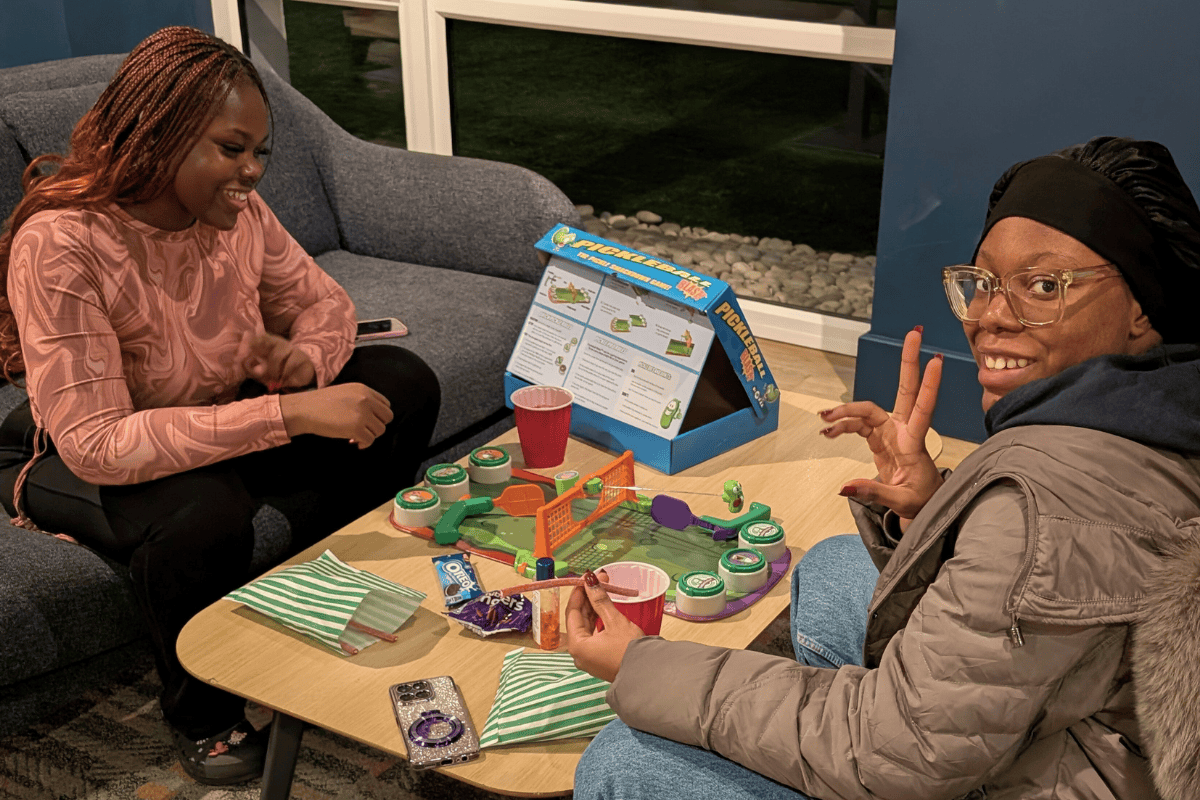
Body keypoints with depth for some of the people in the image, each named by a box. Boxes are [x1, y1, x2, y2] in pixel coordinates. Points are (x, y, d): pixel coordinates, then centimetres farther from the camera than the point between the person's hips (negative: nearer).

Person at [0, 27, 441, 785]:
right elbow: (94, 443, -37)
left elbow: (324, 302, 1)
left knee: (402, 384, -8)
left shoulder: (236, 209, -13)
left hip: (225, 421, 6)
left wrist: (306, 359, -25)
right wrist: (288, 414, -42)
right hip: (80, 461, -6)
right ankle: (203, 715, -6)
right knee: (202, 514, -39)